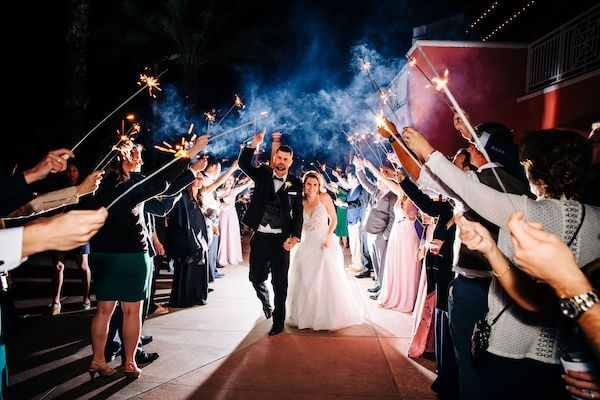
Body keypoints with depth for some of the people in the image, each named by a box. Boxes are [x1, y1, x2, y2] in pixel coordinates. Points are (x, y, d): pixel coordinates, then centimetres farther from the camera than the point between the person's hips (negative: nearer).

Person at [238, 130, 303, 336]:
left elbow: (298, 213, 0)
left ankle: (278, 322, 20)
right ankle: (265, 301, 43)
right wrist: (253, 145, -19)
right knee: (256, 277, 10)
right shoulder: (262, 174, 5)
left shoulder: (295, 184, 1)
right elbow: (243, 163, -6)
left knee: (280, 283, 5)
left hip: (281, 239, -1)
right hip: (259, 237, 2)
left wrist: (295, 236, -12)